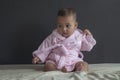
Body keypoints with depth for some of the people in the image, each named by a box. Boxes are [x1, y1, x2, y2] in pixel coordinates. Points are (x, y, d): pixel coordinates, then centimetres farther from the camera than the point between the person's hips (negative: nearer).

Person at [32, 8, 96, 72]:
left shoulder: (79, 36, 5)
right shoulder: (54, 37, 1)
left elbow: (86, 47, 16)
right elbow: (45, 48, 3)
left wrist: (88, 36, 5)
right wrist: (39, 56, -8)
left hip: (73, 61, 1)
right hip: (55, 61, -1)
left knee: (84, 65, -25)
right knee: (47, 66, -29)